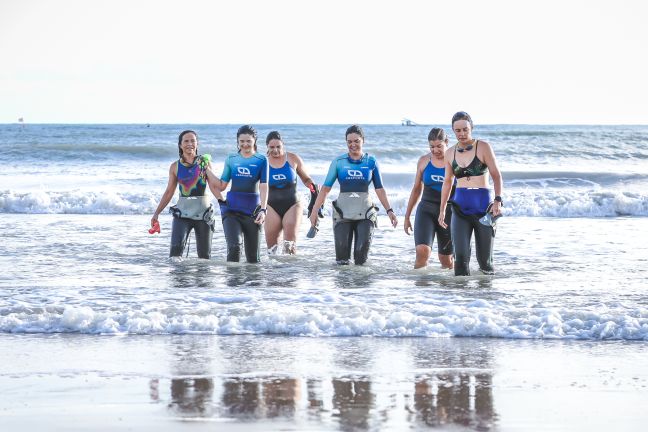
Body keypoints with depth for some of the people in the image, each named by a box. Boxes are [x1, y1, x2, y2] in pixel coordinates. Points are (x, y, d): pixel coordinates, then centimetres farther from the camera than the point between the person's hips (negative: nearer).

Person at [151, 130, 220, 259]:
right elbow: (169, 192, 12)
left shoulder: (205, 162, 2)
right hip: (182, 212, 0)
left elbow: (213, 186, -3)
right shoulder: (175, 167, 6)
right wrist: (156, 213, 9)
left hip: (203, 212, 0)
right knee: (176, 248, -20)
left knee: (204, 255, 4)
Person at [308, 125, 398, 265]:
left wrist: (389, 210, 1)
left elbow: (379, 189, 8)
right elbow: (326, 188, 3)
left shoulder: (371, 162, 6)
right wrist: (315, 210, -3)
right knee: (342, 258, -4)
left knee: (362, 252, -6)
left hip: (365, 213, 0)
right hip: (343, 213, 0)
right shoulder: (338, 162, 4)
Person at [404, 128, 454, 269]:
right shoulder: (424, 161, 5)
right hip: (427, 209, 1)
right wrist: (407, 216, 16)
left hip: (449, 212, -1)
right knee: (422, 250, -21)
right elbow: (417, 189, 14)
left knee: (446, 260, 8)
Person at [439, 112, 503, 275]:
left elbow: (496, 176, -3)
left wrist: (498, 200, -15)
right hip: (460, 206, 3)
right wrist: (442, 210, 19)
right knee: (461, 255, -15)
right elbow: (447, 182, 20)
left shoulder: (483, 147, -2)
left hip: (483, 205, -3)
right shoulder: (450, 153, 10)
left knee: (484, 259, 2)